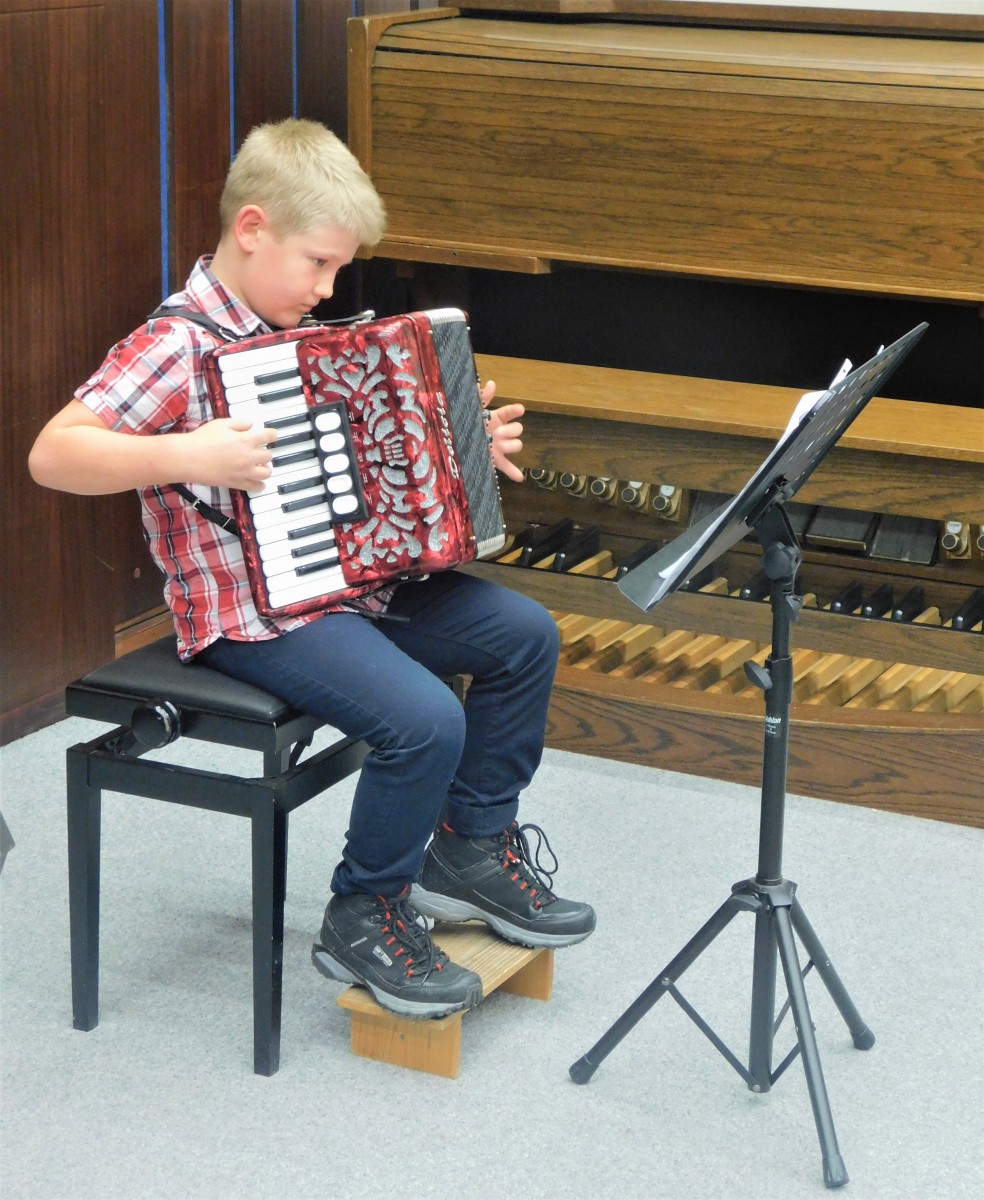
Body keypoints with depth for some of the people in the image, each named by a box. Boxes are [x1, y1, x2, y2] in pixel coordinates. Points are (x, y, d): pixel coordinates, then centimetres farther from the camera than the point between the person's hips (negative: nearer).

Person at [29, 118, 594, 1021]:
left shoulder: (302, 337, 11)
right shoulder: (179, 346, -16)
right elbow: (54, 453, -27)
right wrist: (187, 457, -36)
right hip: (252, 611, -9)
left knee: (525, 634, 6)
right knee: (424, 719, -26)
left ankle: (471, 848, 19)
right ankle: (366, 918, -3)